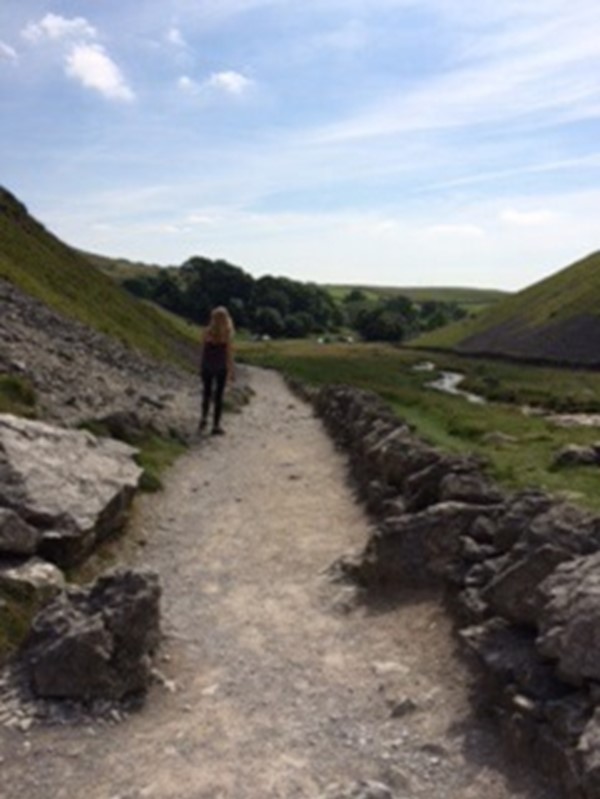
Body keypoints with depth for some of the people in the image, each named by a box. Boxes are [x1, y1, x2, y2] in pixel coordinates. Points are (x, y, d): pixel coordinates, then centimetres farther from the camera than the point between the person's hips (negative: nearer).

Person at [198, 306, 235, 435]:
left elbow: (203, 350, 1)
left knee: (207, 393, 20)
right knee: (218, 396, 5)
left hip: (207, 366, 2)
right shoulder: (227, 333, -10)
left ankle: (204, 418, 7)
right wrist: (231, 371, -2)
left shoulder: (207, 332, -4)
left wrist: (201, 367, 11)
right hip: (221, 367, -2)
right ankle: (216, 426, 7)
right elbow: (229, 353, -9)